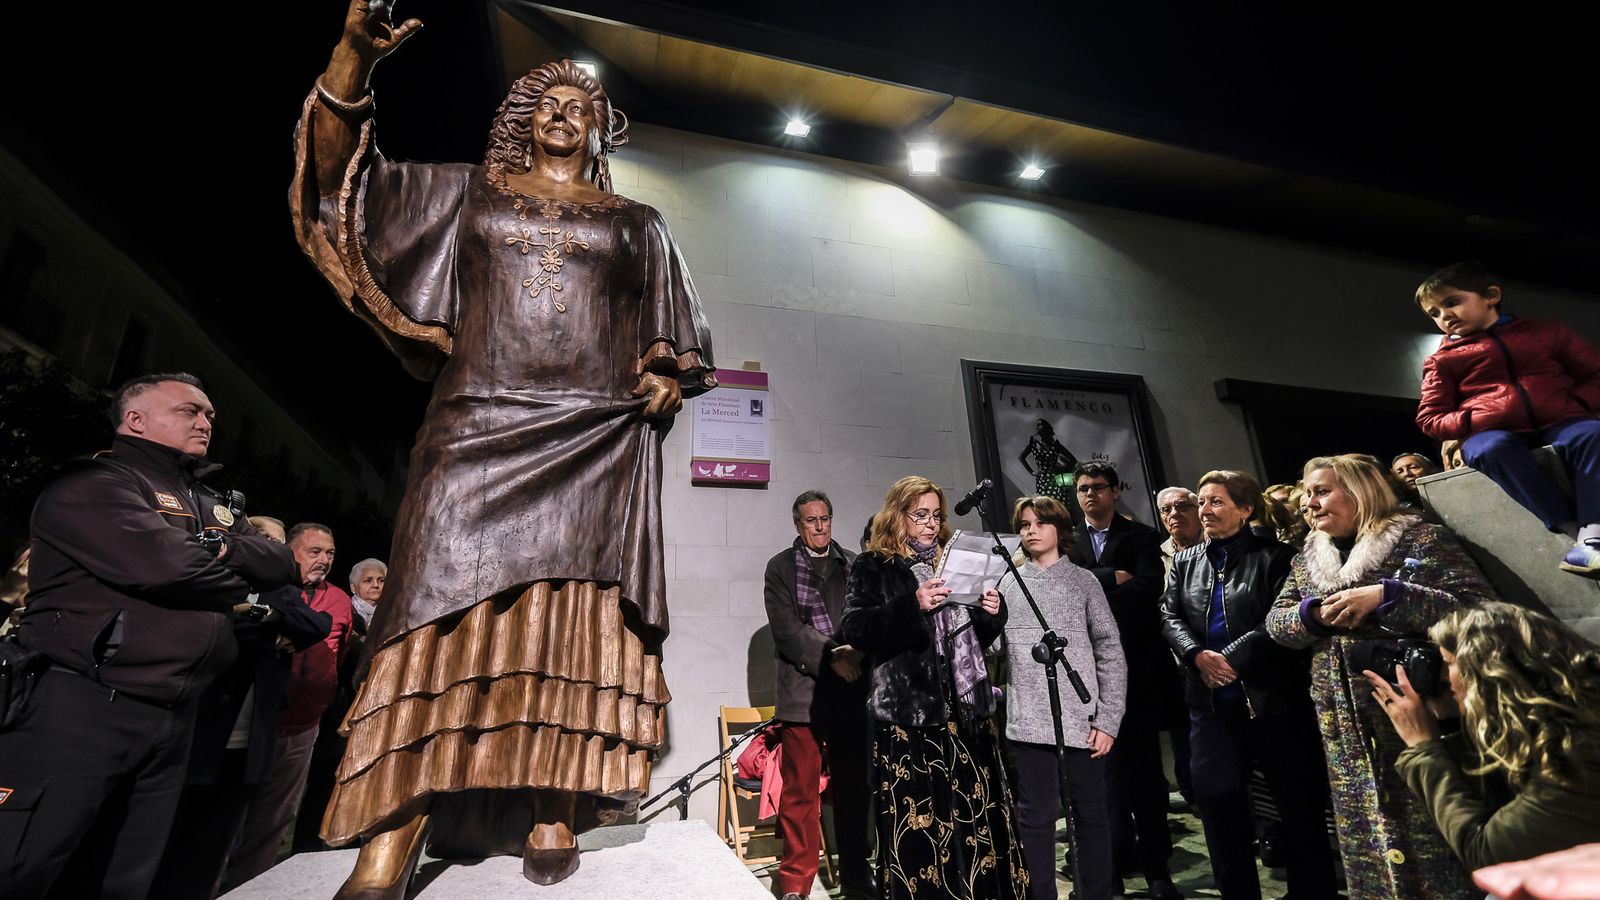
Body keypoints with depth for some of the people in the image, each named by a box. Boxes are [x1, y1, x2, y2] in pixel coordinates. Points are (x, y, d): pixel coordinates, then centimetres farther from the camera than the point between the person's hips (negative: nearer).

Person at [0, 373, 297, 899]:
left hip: (174, 718, 8)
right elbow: (167, 566, -23)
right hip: (82, 706, -8)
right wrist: (239, 583, -4)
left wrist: (223, 547, -9)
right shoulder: (94, 483, -7)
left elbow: (281, 564, 10)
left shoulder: (210, 505, 19)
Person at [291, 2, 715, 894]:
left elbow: (673, 333, 18)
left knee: (574, 618, -7)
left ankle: (553, 816, -1)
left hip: (599, 436, 1)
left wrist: (668, 378, -3)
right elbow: (341, 177, 12)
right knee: (447, 603, -10)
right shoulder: (467, 191, 21)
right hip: (481, 422, 0)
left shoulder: (637, 223, 21)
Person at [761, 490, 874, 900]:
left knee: (854, 788, 11)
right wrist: (831, 658, -13)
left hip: (853, 691, 3)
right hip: (803, 693, -2)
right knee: (800, 792, 3)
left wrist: (857, 653, -11)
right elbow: (786, 629, -5)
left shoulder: (854, 564, 13)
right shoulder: (781, 566, 4)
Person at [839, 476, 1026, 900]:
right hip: (909, 711, -5)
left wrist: (991, 613, 1)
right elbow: (855, 630, -14)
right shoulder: (872, 567, 0)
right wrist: (912, 605, -25)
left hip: (966, 709, 5)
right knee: (918, 828, -4)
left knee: (977, 818, 7)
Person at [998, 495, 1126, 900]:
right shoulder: (1008, 583, 7)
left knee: (1090, 815, 11)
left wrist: (1108, 720, -3)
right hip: (1028, 722, 1)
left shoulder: (1083, 581, 5)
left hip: (1081, 720, 0)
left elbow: (1111, 654, 3)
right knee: (1035, 818, 8)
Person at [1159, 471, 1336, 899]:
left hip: (1271, 695, -4)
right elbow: (1170, 616, 6)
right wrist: (1197, 655, -12)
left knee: (1298, 801, 8)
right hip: (1211, 700, 5)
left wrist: (1233, 657, -18)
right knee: (1216, 799, 8)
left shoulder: (1274, 555, -3)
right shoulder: (1186, 561, 11)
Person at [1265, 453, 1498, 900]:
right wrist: (1313, 613, -11)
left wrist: (1385, 596, -24)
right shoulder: (1308, 558, 11)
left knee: (1432, 837, 2)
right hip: (1346, 726, 5)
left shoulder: (1422, 539, -5)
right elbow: (1275, 622, 10)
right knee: (1366, 835, 13)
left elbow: (1479, 608, -15)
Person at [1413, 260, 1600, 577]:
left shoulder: (1545, 331, 19)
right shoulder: (1443, 359, 14)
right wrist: (1473, 421, -12)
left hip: (1558, 422, 2)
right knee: (1492, 448, -38)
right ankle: (1573, 529, -38)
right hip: (1491, 431, -1)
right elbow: (1430, 418, 8)